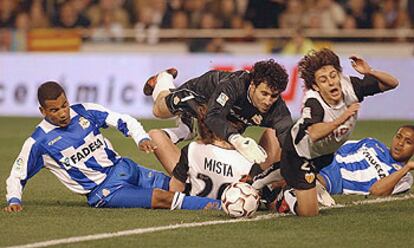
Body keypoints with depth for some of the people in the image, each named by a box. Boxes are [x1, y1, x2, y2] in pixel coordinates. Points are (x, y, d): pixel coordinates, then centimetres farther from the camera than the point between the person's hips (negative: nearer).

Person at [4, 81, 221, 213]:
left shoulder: (85, 112, 2)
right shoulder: (38, 142, -6)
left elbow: (124, 121, 6)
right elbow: (17, 177, 3)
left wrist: (141, 138, -12)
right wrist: (14, 200, -15)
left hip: (122, 169, 6)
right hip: (102, 192, -6)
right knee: (161, 198, -26)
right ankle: (214, 206, -34)